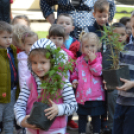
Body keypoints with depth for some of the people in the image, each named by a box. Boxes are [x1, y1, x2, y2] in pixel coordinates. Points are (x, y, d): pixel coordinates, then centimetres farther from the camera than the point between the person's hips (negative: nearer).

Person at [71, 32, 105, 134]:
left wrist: (93, 60, -23)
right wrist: (74, 80, -1)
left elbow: (98, 72, -19)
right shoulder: (79, 60, 7)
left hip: (96, 95, -3)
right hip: (82, 94, 4)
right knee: (82, 116, 14)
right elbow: (75, 73, 18)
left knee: (96, 116, 10)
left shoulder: (100, 58, -6)